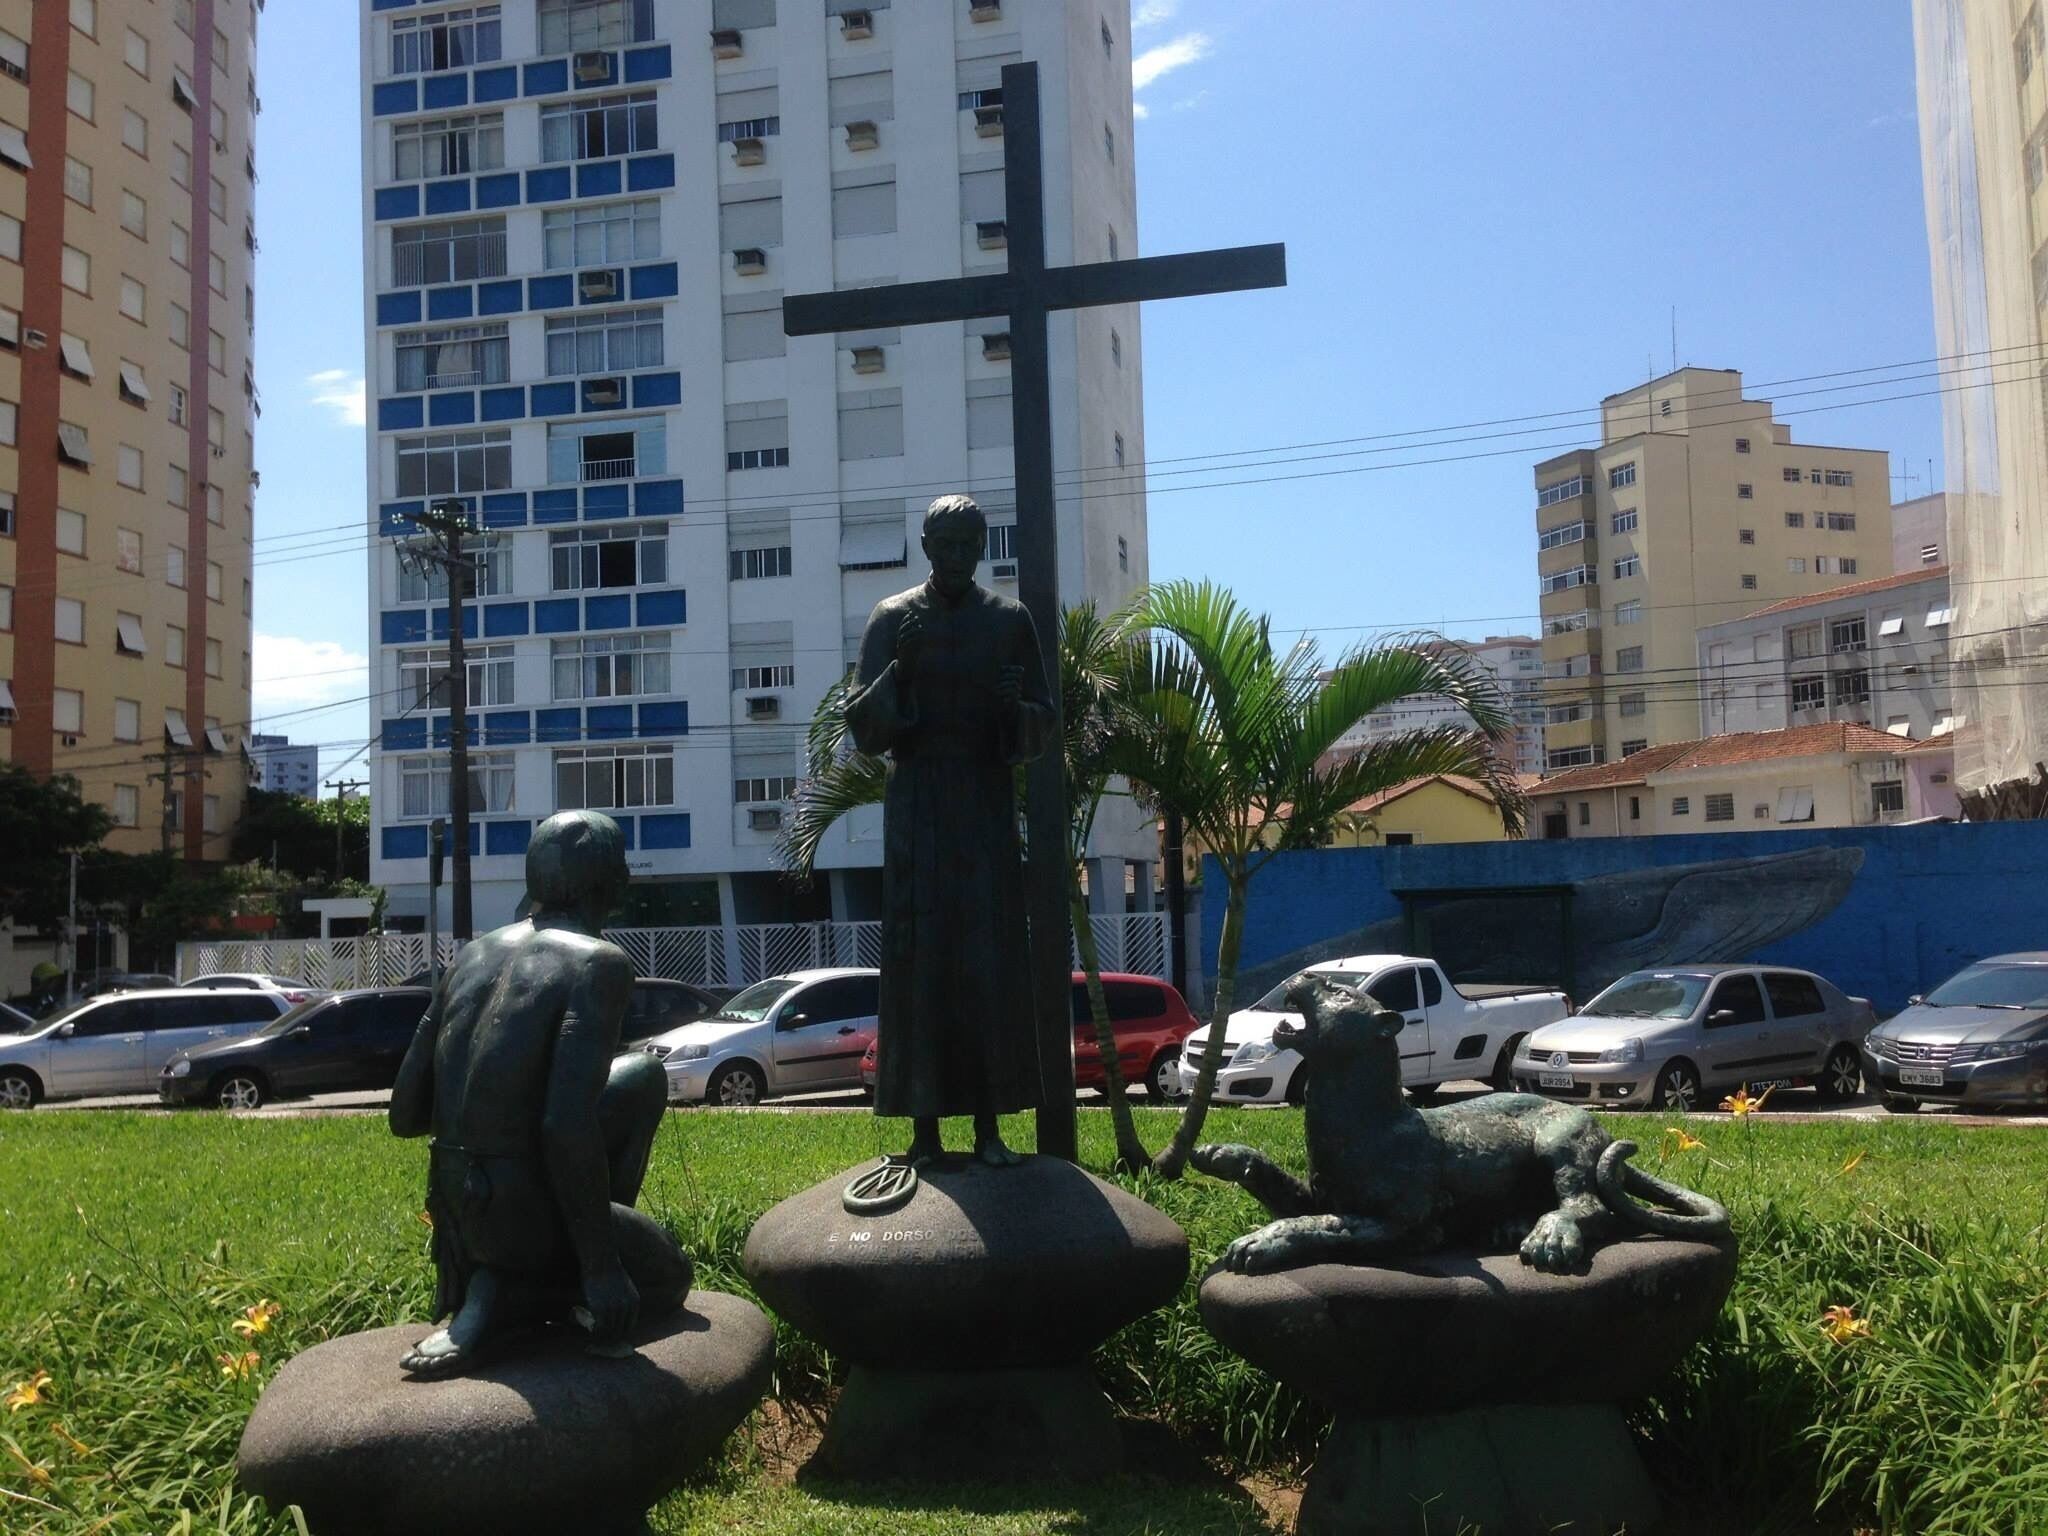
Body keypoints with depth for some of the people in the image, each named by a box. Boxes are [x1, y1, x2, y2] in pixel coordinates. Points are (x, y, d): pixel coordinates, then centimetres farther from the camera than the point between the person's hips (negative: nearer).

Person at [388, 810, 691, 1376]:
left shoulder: (473, 955, 6)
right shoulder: (600, 963, -15)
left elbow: (404, 1115, 6)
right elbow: (568, 1127, -25)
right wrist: (602, 1265, -17)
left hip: (453, 1207, 7)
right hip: (531, 1216, -7)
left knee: (643, 1074, 22)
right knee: (669, 1280, 23)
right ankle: (499, 1297, -3)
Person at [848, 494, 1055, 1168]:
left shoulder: (1011, 620, 8)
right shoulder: (892, 619, 4)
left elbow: (1041, 731, 9)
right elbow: (864, 728, 0)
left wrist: (1017, 707, -13)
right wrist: (899, 668, -15)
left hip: (988, 807, 1)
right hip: (917, 805, -1)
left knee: (993, 963, -3)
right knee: (918, 959, -5)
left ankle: (988, 1127, 2)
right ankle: (924, 1129, -1)